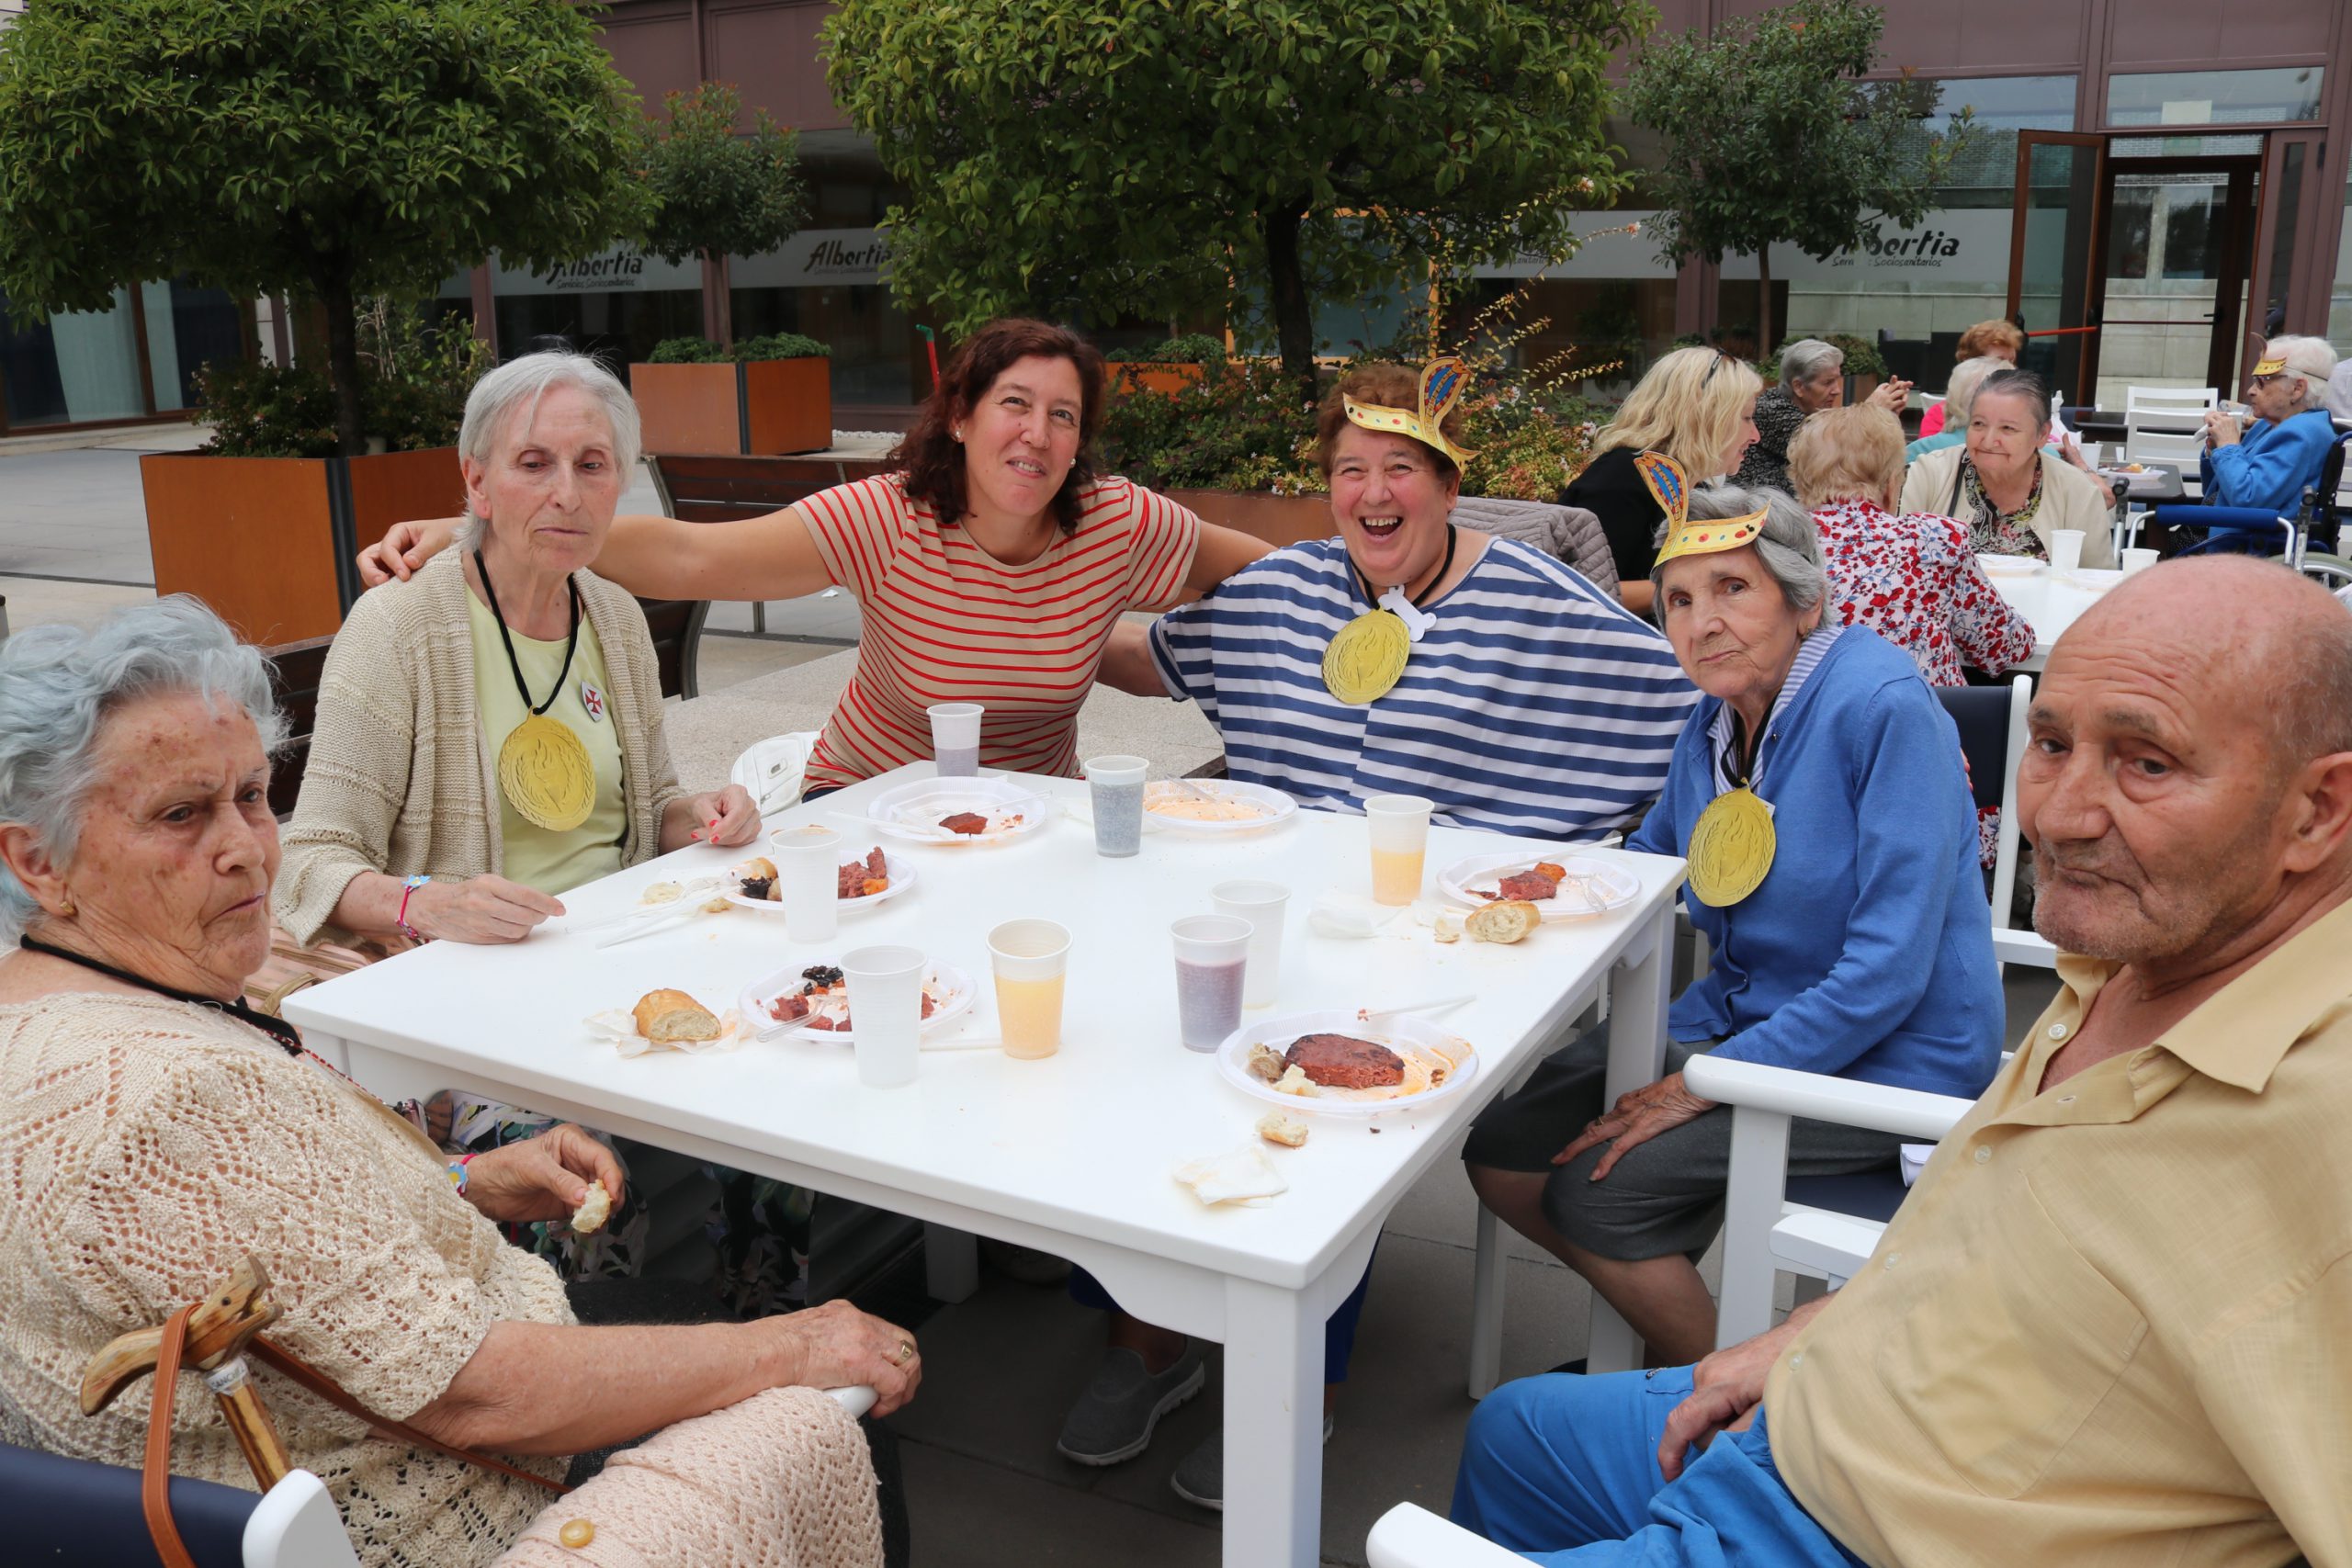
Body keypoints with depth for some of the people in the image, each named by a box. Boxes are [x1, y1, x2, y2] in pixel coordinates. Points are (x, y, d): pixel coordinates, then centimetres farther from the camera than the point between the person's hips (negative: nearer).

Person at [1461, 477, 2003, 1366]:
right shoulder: (1718, 717, 2)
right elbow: (1653, 856, 20)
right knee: (1499, 1150, 0)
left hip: (1883, 1061, -8)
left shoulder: (1884, 708, -21)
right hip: (1740, 1016, 8)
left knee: (1595, 1188, -18)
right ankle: (1662, 1333, 22)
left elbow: (1889, 971, -25)